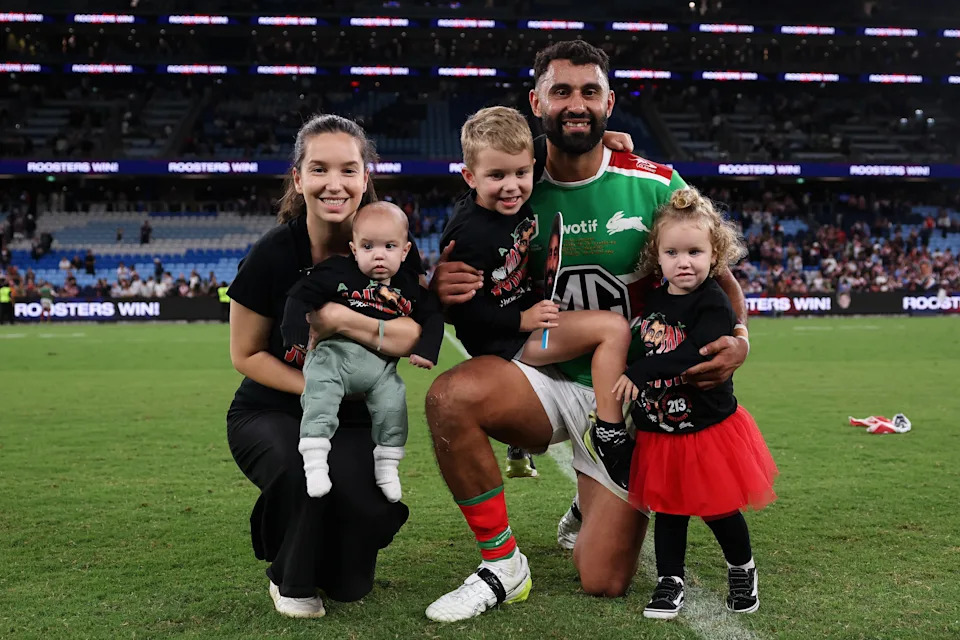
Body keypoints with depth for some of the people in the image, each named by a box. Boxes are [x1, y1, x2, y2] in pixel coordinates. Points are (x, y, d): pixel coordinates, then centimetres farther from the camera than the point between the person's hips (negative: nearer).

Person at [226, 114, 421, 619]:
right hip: (269, 413, -1)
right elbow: (246, 355, -7)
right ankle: (289, 578, -3)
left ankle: (336, 573, 21)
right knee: (306, 470, -37)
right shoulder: (273, 254, -16)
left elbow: (411, 337, -18)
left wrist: (344, 320, -33)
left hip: (355, 419, 1)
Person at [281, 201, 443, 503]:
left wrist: (426, 350, -1)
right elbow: (302, 295, -4)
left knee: (394, 405, -10)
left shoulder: (410, 286, 8)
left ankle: (387, 465, 9)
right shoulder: (338, 272, -3)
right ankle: (314, 463, -24)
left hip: (381, 365, 3)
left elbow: (432, 316, 15)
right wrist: (297, 332, -15)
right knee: (320, 397, -24)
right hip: (334, 352, -3)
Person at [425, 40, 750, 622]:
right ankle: (502, 565, -11)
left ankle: (598, 507, 34)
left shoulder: (655, 185, -7)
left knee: (605, 583, -5)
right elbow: (486, 303, 6)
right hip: (550, 381, 1)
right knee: (451, 396, -32)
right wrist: (445, 289, -18)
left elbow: (718, 275, 2)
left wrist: (737, 339, -19)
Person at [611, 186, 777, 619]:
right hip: (658, 432, 5)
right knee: (668, 510, 13)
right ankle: (669, 583, 27)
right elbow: (638, 346, 19)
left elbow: (692, 355, -33)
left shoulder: (714, 304, -18)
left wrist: (638, 373, -35)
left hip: (709, 428, -5)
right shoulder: (651, 300, 3)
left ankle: (742, 569, 34)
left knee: (719, 510, 8)